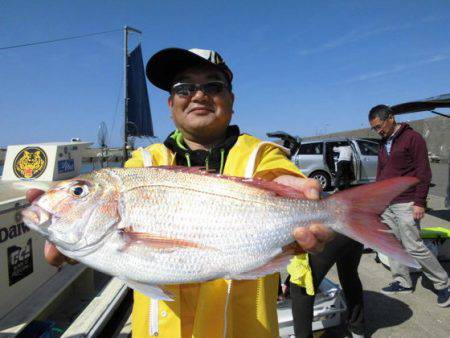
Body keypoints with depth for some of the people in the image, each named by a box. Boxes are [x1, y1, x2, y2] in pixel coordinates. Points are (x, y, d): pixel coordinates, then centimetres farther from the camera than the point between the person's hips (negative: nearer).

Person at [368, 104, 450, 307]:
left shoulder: (412, 138, -7)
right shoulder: (383, 144, 15)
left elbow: (424, 172, -11)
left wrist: (419, 202, -15)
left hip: (405, 205, -7)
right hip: (385, 205, 7)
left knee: (413, 247, -4)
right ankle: (402, 283, 23)